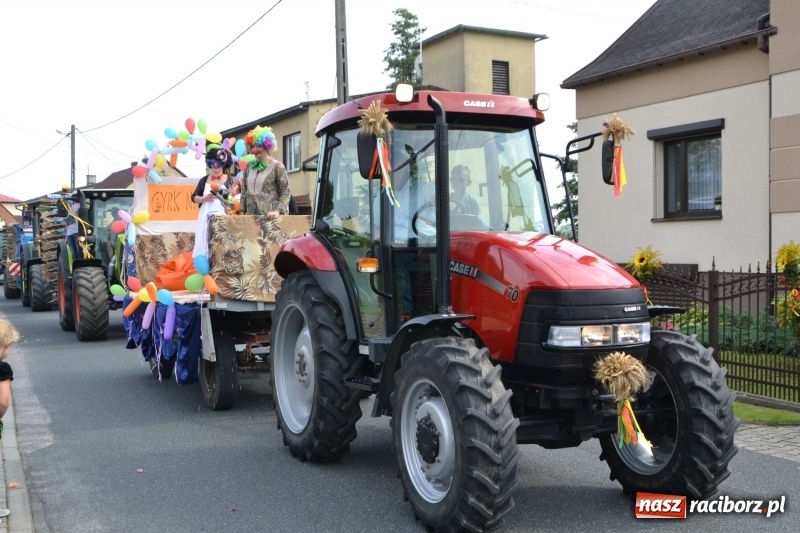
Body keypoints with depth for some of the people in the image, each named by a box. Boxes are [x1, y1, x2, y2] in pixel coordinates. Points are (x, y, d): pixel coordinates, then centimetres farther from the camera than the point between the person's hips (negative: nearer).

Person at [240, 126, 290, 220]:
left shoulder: (277, 166, -3)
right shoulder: (249, 166, 13)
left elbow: (285, 192, -7)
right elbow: (244, 191, 18)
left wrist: (278, 211, -19)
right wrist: (242, 212, 11)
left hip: (269, 217, -5)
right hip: (251, 216, 5)